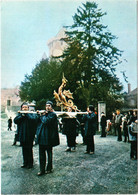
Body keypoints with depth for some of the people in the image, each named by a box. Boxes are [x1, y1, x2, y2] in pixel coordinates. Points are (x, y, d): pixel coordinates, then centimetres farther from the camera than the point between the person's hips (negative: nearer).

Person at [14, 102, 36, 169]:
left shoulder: (31, 114, 1)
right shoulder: (20, 114, 12)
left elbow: (33, 120, -20)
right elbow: (15, 120, -3)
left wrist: (26, 114, -12)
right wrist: (22, 115, -12)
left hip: (29, 135, -4)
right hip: (22, 135, 4)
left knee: (29, 149, 0)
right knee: (24, 149, 12)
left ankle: (30, 163, 12)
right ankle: (25, 163, 24)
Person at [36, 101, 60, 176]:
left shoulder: (53, 114, -7)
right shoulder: (44, 113, 15)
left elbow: (46, 121, -23)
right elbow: (37, 121, 10)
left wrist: (42, 116, -7)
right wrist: (38, 114, -3)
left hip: (48, 137, -6)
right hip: (41, 136, 6)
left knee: (49, 153, 7)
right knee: (41, 153, 6)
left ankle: (49, 168, 21)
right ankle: (42, 170, 14)